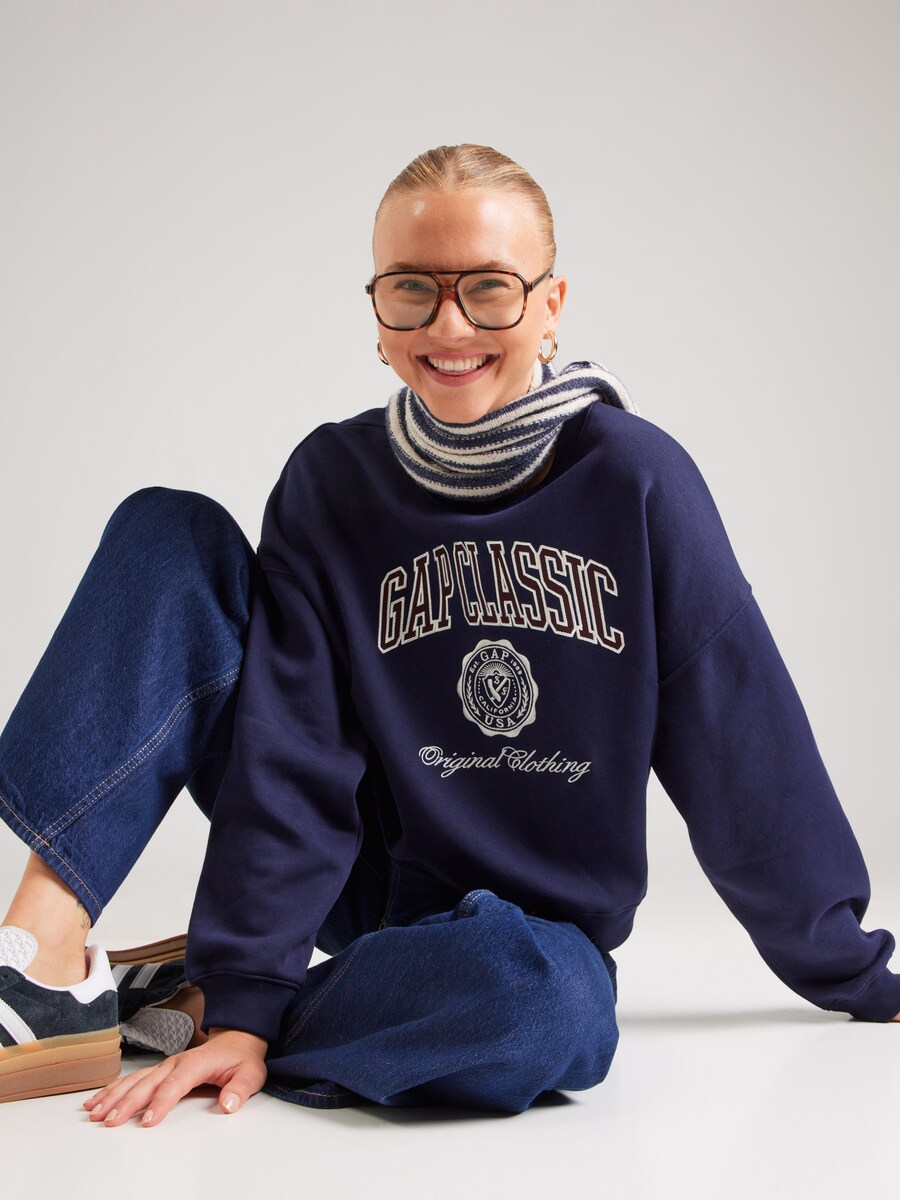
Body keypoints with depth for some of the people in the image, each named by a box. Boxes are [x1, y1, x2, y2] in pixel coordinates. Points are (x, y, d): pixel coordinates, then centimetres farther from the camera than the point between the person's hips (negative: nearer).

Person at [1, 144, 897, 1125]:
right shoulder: (333, 483, -5)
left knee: (542, 1001, -41)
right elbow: (292, 765, -11)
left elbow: (748, 750, -6)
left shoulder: (636, 479, -11)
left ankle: (187, 995, -15)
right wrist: (245, 989, -19)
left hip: (540, 925, -1)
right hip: (370, 883, 1)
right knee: (169, 533, -13)